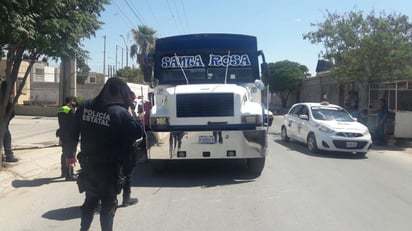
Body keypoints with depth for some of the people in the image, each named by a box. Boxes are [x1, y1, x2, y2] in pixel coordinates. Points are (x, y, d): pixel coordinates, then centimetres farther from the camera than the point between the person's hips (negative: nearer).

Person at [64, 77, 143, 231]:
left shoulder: (85, 107, -1)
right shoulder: (121, 113, -17)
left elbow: (73, 133, 5)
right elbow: (137, 133, -7)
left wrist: (70, 154, 17)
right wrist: (130, 113, 2)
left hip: (87, 164, 5)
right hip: (109, 168, -5)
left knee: (90, 200, 23)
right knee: (108, 204, 11)